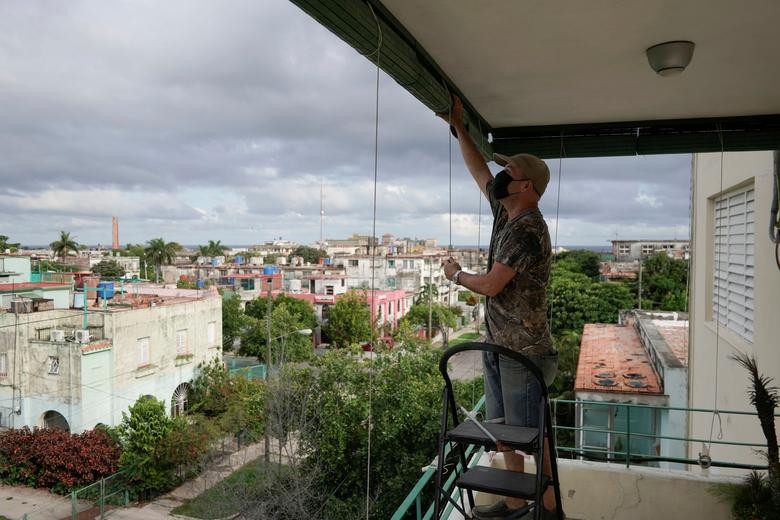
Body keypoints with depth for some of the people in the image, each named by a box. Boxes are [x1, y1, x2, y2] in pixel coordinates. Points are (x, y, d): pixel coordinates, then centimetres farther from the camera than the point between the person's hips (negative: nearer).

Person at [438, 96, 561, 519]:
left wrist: (456, 274, -2)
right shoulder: (505, 213, 7)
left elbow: (490, 285, -21)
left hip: (524, 351, -9)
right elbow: (478, 170, 18)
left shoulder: (527, 230, -20)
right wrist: (458, 126, 16)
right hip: (497, 345, 9)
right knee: (502, 427, 16)